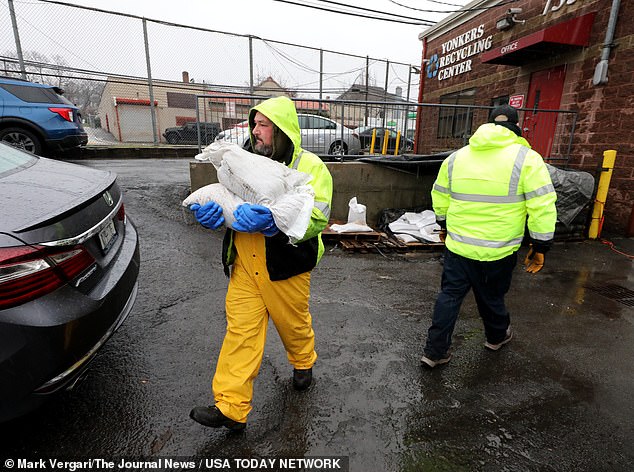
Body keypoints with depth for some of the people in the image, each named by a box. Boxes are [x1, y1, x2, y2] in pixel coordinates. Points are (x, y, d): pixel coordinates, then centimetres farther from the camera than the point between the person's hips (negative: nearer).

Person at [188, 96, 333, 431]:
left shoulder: (310, 166, -8)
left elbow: (316, 217, -20)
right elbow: (227, 201, 13)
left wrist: (273, 221, -34)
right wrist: (210, 210, -11)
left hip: (285, 267, -3)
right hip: (245, 266, 4)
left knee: (294, 324, 17)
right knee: (240, 330, 4)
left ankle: (303, 363, 49)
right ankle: (230, 407, 15)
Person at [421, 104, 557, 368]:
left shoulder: (456, 157, 4)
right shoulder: (527, 158, -8)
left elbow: (439, 198, 12)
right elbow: (543, 208, -11)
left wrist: (444, 226, 27)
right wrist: (540, 247, -1)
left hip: (457, 245, 2)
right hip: (498, 250, -2)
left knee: (449, 296, 12)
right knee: (491, 297, 19)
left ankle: (435, 351, 16)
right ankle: (497, 336, 47)